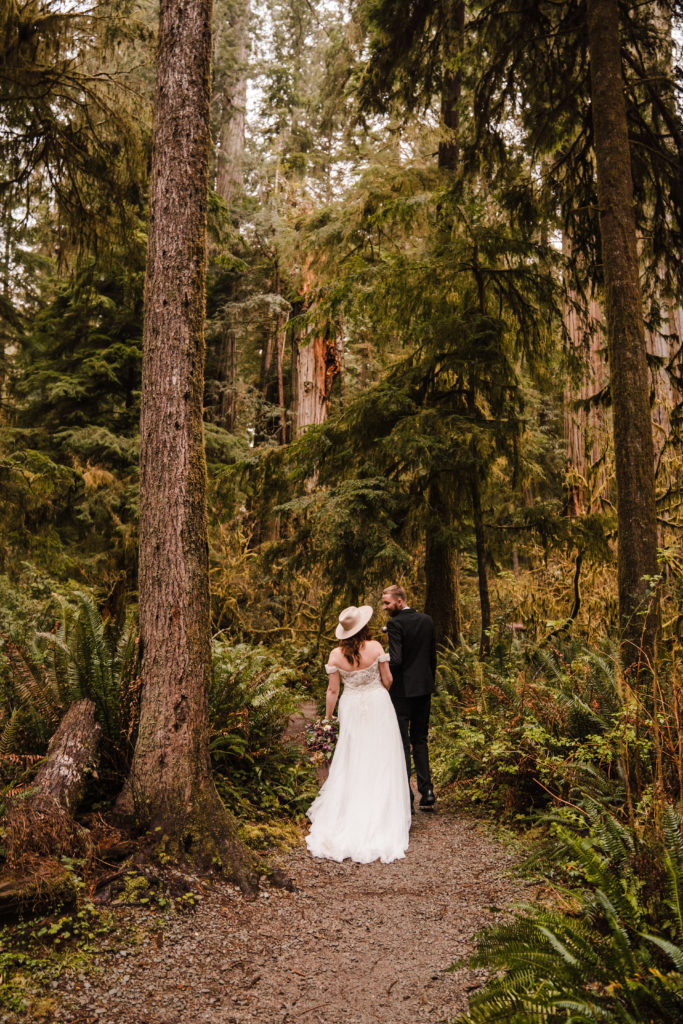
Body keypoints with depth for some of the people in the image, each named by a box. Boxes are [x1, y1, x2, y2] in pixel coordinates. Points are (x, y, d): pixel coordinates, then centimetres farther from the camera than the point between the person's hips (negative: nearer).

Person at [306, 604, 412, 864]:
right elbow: (387, 680, -6)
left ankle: (350, 815, 22)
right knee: (380, 763, 9)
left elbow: (333, 690, -4)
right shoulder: (375, 647, -14)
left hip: (351, 709, 1)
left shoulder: (335, 655, -10)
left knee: (352, 763, 14)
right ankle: (381, 817, 15)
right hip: (378, 706, -1)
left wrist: (327, 717, 7)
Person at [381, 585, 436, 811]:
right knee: (420, 741, 17)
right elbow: (433, 656, 12)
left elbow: (395, 660, -22)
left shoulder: (395, 623, -15)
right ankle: (427, 792, 14)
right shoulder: (427, 620, 7)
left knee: (401, 743, 2)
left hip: (402, 690, -7)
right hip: (424, 689, 7)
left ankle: (405, 798, 5)